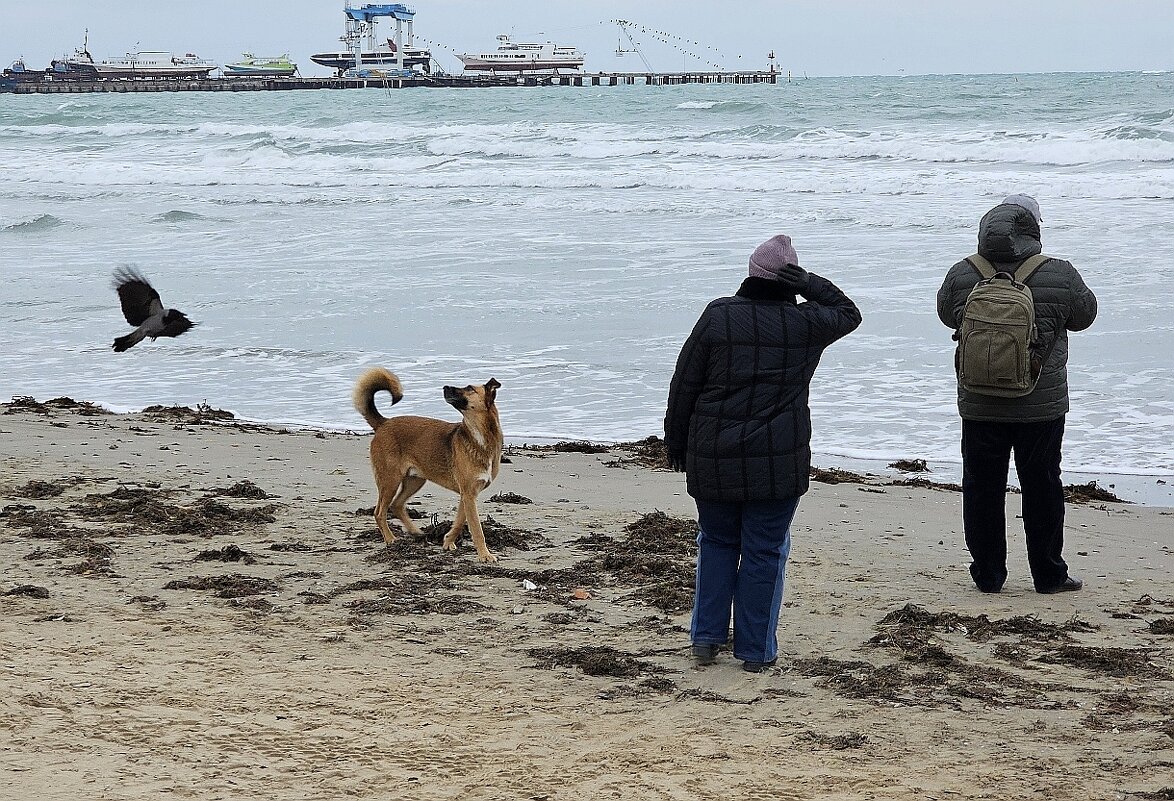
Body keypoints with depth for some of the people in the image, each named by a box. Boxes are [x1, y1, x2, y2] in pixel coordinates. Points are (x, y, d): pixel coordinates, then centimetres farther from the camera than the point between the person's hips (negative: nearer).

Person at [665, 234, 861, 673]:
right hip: (779, 463, -1)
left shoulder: (718, 316, -4)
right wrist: (811, 285, 1)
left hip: (713, 459, 1)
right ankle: (756, 650, 11)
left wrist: (675, 440, 12)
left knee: (716, 543, 18)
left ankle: (707, 637, 20)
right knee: (765, 551, 7)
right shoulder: (806, 323, -3)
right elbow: (849, 313, 19)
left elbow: (683, 386, -1)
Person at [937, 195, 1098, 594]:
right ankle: (1049, 574, 19)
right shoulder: (1060, 276, -13)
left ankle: (987, 574, 16)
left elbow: (947, 315, 11)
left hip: (979, 408, 1)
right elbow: (1084, 315, 4)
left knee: (982, 489, 11)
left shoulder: (961, 275, -8)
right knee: (1042, 488, 11)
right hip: (1042, 407, -1)